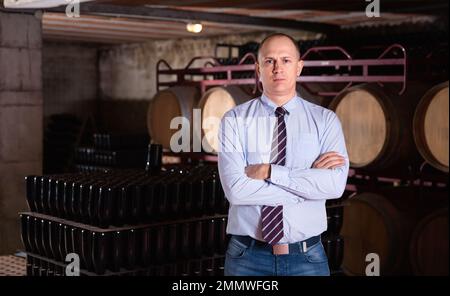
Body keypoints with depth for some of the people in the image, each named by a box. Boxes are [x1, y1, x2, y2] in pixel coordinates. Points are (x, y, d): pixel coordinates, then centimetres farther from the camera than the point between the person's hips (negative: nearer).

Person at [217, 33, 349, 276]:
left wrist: (270, 172, -18)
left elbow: (335, 185, -14)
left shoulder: (325, 120, -1)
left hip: (307, 256, 1)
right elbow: (235, 188, -16)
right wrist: (310, 177, -14)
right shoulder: (235, 120, -4)